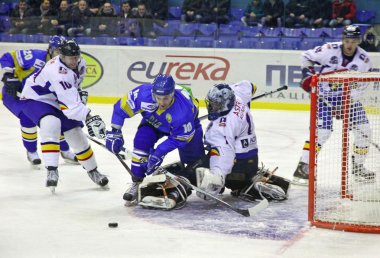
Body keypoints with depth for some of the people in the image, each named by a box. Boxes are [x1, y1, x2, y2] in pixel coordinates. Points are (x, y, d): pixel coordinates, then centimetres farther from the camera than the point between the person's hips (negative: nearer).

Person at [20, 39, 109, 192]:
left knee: (76, 135, 7)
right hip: (35, 99, -8)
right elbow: (70, 102, -44)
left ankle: (92, 171, 26)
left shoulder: (78, 64, -8)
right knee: (51, 124, -37)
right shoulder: (58, 72, -36)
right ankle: (51, 170, -36)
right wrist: (89, 117, -51)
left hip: (56, 102, 8)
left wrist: (79, 94, 15)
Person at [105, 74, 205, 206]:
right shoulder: (143, 93, -38)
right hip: (153, 121, 1)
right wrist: (114, 132, -24)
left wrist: (158, 153, -32)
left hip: (186, 126, -1)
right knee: (141, 140, -25)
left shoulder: (184, 109, -43)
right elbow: (122, 106, -23)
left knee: (193, 157, 0)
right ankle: (136, 184, -14)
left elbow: (178, 138, -29)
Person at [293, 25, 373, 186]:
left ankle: (358, 167, 21)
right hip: (324, 95, -4)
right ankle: (302, 168, -15)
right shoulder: (329, 50, -16)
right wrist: (308, 75, -13)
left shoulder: (364, 60, -10)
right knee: (322, 131, -19)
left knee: (363, 129, 1)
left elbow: (361, 86, -9)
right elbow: (306, 57, -3)